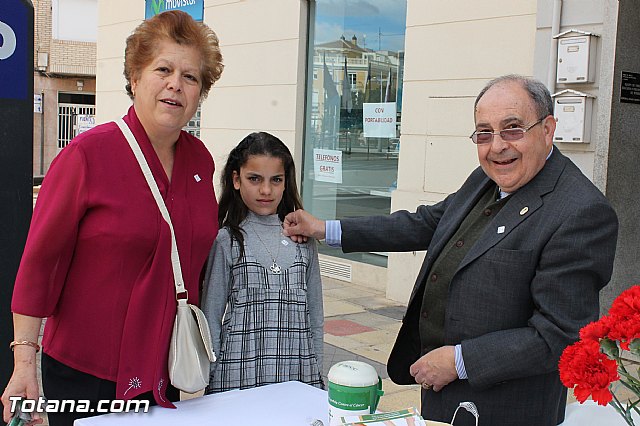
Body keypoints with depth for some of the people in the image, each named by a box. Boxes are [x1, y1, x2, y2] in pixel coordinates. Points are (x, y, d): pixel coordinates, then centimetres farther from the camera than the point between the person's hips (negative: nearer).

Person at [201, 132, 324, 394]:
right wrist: (211, 380, -1)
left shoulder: (303, 239, 5)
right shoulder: (225, 240, -4)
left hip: (298, 373, 3)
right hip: (240, 375, -3)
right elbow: (211, 317, 0)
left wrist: (317, 372, 10)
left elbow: (315, 315, 11)